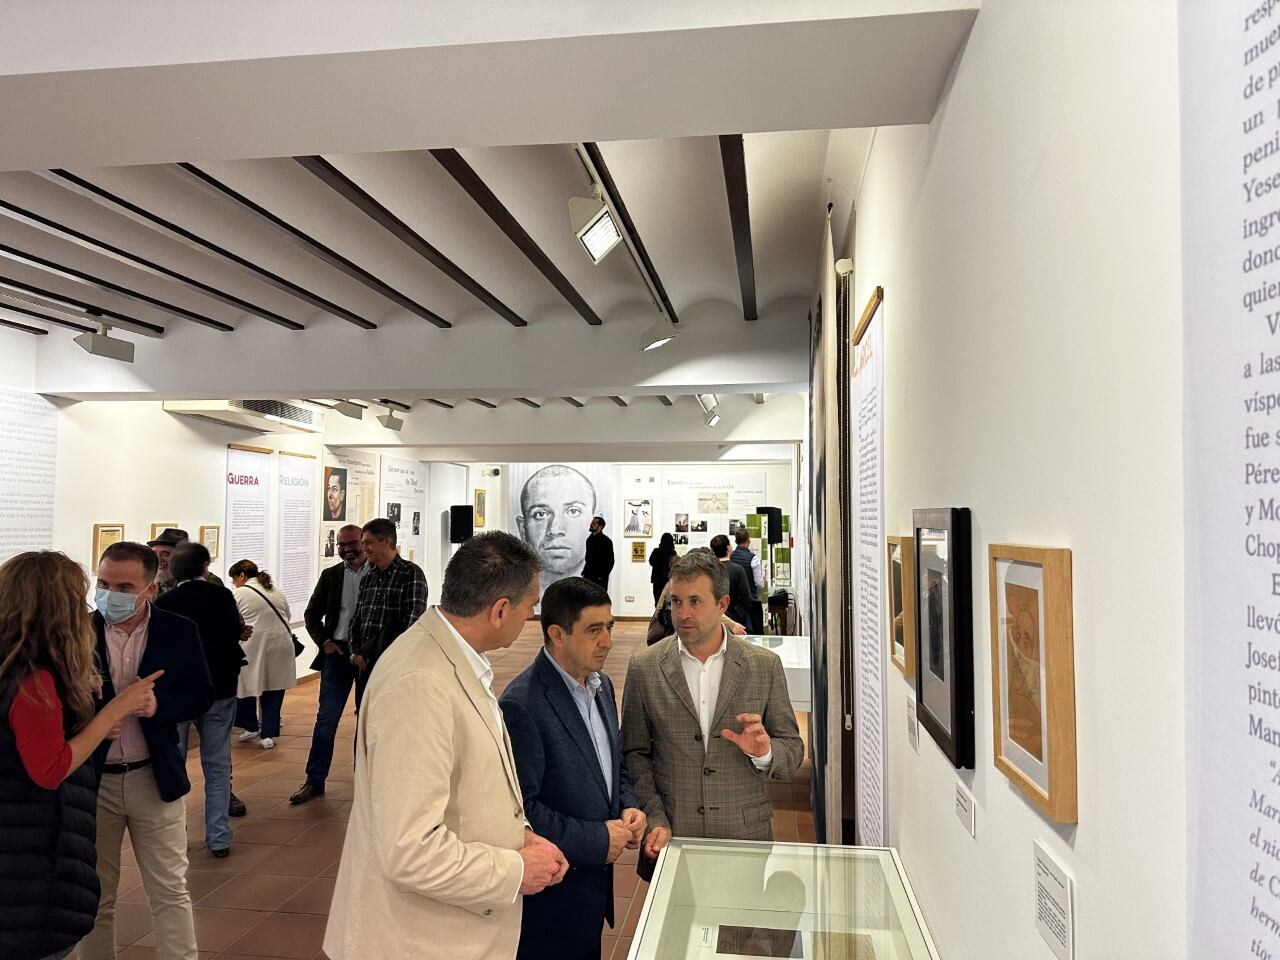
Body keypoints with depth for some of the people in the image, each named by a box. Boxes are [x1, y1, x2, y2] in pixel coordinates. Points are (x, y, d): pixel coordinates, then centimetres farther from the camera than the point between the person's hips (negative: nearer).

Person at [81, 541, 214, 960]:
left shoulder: (179, 631, -5)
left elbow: (201, 694, -2)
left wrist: (159, 704, -21)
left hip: (155, 778, 0)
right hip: (91, 780, 1)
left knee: (170, 891, 10)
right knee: (95, 895, 16)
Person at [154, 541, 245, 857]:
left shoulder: (163, 603, -9)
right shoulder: (222, 596, -7)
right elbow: (236, 633, 2)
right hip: (219, 689, 1)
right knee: (217, 765, 9)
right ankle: (218, 838, 11)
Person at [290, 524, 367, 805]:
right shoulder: (330, 576, 6)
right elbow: (312, 614, 12)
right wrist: (324, 642, -2)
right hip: (337, 653, 2)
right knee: (326, 717, 2)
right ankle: (315, 781, 9)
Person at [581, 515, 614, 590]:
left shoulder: (606, 541, -8)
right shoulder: (589, 539, 11)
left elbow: (610, 561, -10)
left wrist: (603, 576, -14)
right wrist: (585, 571, 10)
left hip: (599, 578, -6)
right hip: (588, 576, 7)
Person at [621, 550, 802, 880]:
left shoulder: (765, 665, -3)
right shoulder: (645, 667, -3)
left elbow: (792, 751, 3)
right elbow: (634, 754, 1)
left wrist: (764, 753, -18)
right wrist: (654, 820, -9)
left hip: (746, 834, 0)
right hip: (671, 835, 0)